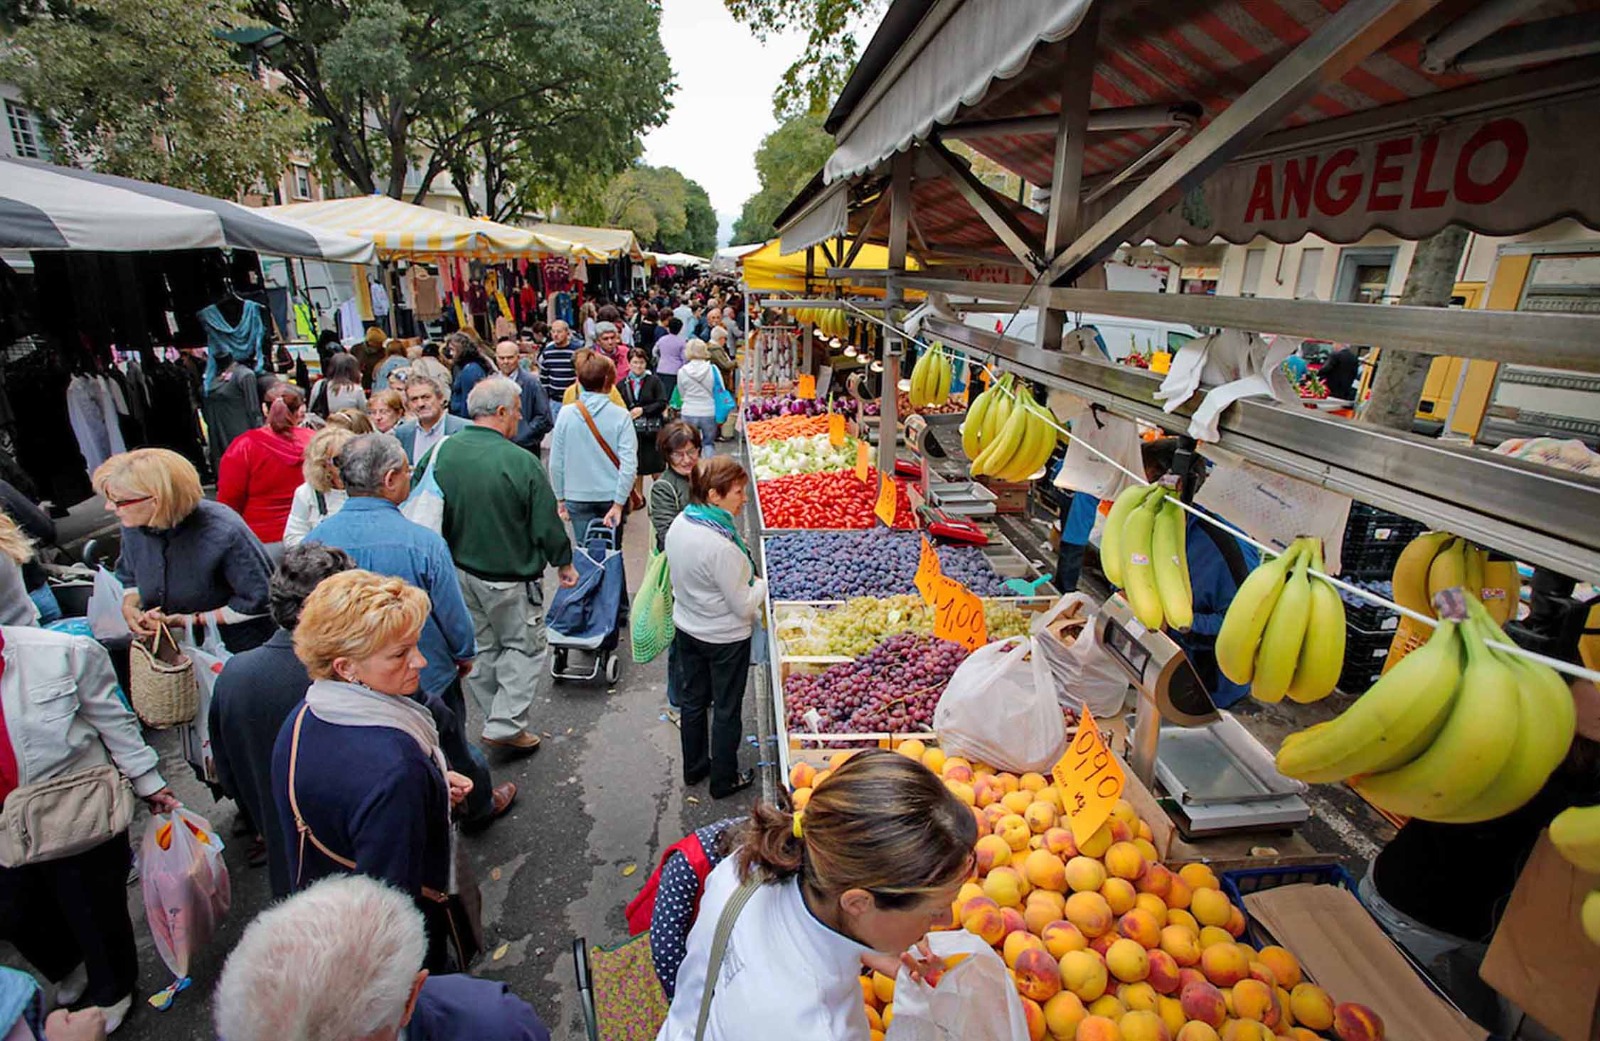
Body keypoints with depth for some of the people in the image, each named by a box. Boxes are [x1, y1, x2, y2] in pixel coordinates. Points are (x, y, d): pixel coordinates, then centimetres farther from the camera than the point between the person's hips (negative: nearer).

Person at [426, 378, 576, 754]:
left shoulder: (440, 452, -8)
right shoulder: (521, 461, -22)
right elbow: (546, 524, -15)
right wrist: (564, 563, 2)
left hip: (458, 571, 6)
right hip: (510, 578, -5)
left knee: (480, 648, 20)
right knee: (525, 647, 13)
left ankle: (498, 720, 34)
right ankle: (506, 726, 10)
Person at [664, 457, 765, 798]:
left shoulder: (679, 524, -9)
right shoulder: (721, 546, -33)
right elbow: (744, 606, -24)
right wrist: (761, 584, -5)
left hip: (687, 628, 7)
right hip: (725, 639, -7)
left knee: (693, 701, 23)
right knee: (726, 710, 13)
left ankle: (694, 767, 43)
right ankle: (724, 780, 32)